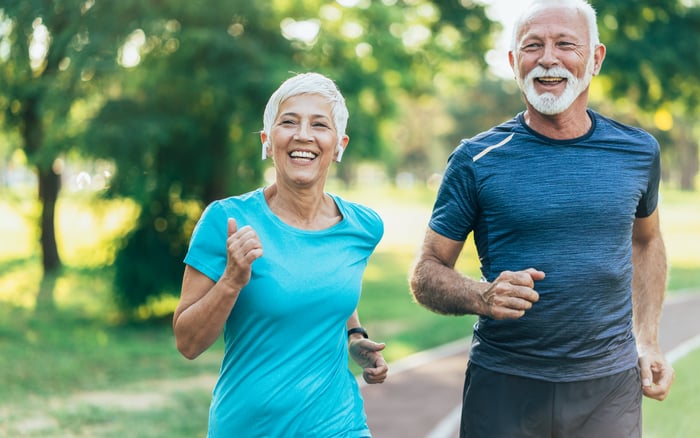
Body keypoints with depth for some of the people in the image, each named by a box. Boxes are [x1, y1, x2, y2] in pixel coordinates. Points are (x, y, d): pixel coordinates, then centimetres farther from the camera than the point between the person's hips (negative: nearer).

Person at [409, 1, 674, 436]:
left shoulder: (638, 151, 2)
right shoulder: (477, 160, -5)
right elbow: (426, 274, -2)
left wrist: (647, 340, 11)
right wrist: (483, 297, -22)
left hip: (610, 386, 2)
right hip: (503, 385, -2)